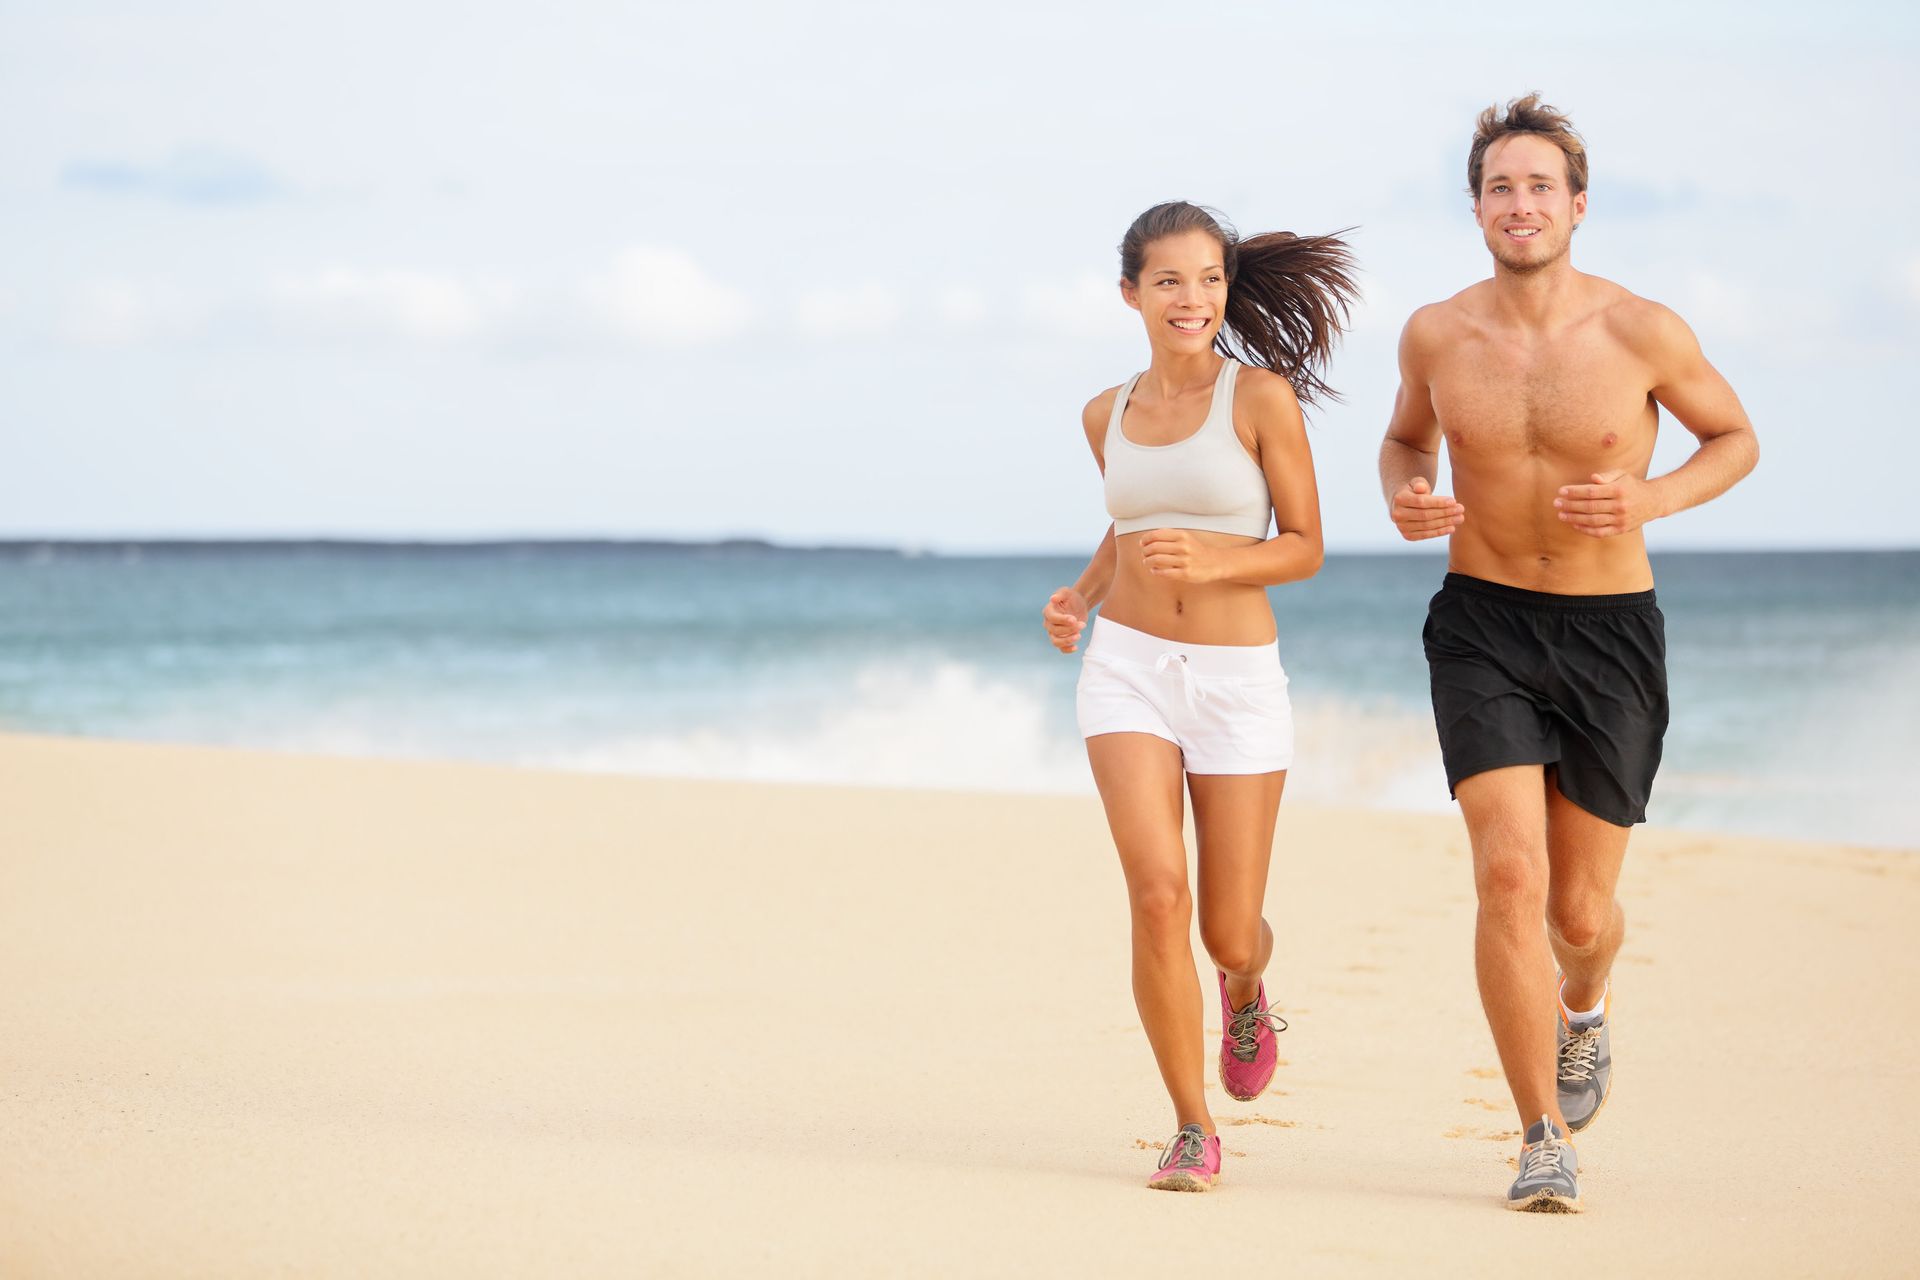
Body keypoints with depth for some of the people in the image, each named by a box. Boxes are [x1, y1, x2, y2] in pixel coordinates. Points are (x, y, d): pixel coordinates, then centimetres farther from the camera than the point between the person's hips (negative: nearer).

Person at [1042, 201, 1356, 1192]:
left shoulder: (1262, 396, -5)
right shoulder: (1109, 415, 7)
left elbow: (1305, 548, -3)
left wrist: (1212, 562, -21)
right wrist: (1082, 593, 7)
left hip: (1239, 678, -2)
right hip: (1129, 668, 2)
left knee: (1229, 932, 3)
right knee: (1157, 892, -17)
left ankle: (1243, 992, 44)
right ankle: (1193, 1133, -3)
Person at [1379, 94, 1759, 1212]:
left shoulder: (1644, 333, -10)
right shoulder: (1437, 335, -3)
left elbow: (1736, 438, 4)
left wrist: (1650, 501, -15)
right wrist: (1405, 497, -6)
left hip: (1612, 628, 0)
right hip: (1484, 624, 0)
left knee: (1582, 911, 7)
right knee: (1509, 876, -16)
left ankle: (1586, 1002, 46)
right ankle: (1545, 1142, -6)